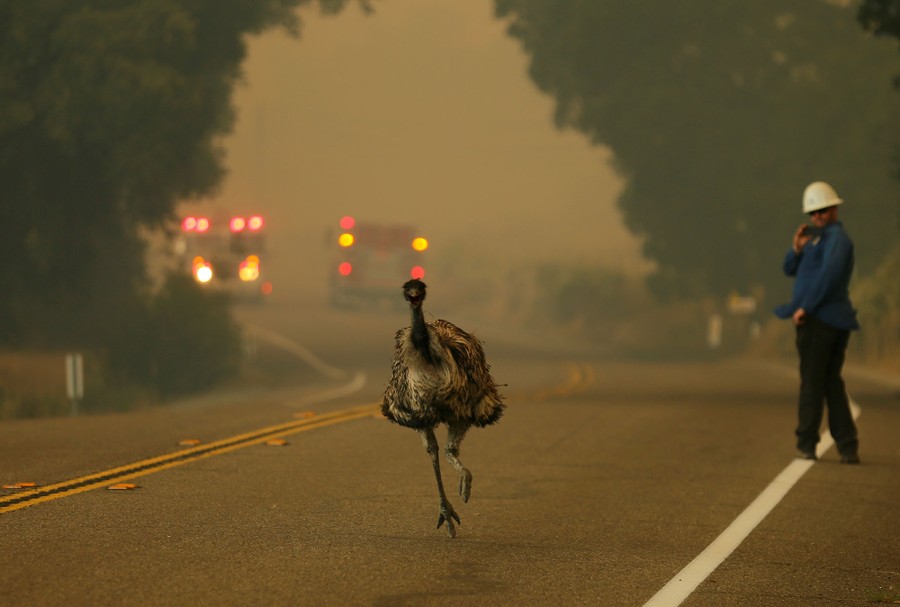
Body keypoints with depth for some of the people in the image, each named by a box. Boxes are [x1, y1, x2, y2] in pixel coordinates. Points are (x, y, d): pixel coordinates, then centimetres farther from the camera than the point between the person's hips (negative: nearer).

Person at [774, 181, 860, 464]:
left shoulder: (836, 237, -8)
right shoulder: (818, 238, 23)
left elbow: (830, 272, -23)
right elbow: (790, 270, 20)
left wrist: (805, 307, -21)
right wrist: (797, 249, -1)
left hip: (818, 318, -10)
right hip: (837, 321, 10)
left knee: (812, 381, -4)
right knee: (832, 382, 10)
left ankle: (807, 444, -1)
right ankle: (848, 448, 7)